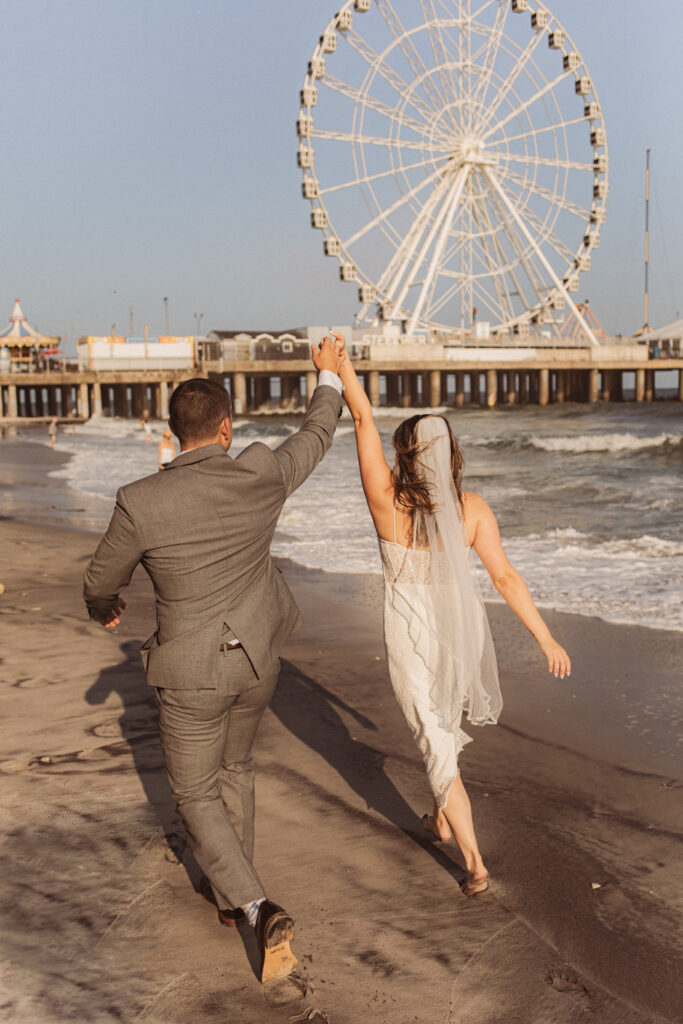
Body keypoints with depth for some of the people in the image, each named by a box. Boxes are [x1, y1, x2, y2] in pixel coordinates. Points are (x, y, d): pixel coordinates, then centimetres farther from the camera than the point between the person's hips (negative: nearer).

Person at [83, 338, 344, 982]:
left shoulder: (141, 502, -23)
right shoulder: (261, 476, -17)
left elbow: (103, 579, -5)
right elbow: (315, 438, 5)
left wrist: (104, 609, 20)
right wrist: (329, 376, 23)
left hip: (192, 671, -4)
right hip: (256, 660, 4)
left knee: (195, 794, 13)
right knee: (233, 766, 27)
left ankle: (259, 912, -4)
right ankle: (228, 890, 42)